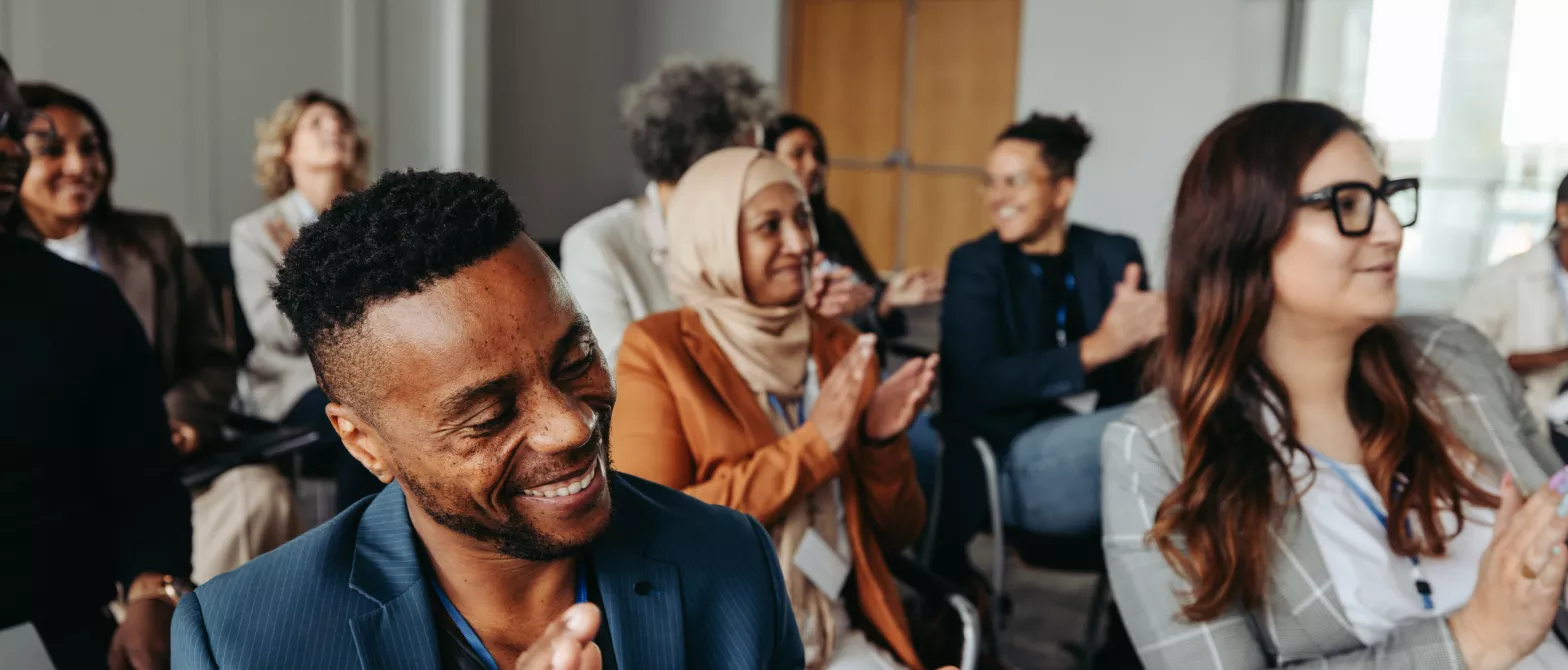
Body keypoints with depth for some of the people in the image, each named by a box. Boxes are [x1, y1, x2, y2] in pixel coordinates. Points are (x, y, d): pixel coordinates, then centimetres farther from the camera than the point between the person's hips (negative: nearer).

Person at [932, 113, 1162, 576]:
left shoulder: (1116, 255, 12)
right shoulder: (975, 265, 4)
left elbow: (1147, 373, 6)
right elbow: (980, 384, -9)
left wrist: (1151, 331, -18)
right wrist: (1095, 349, -20)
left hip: (1101, 443, 4)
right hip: (1012, 462, -3)